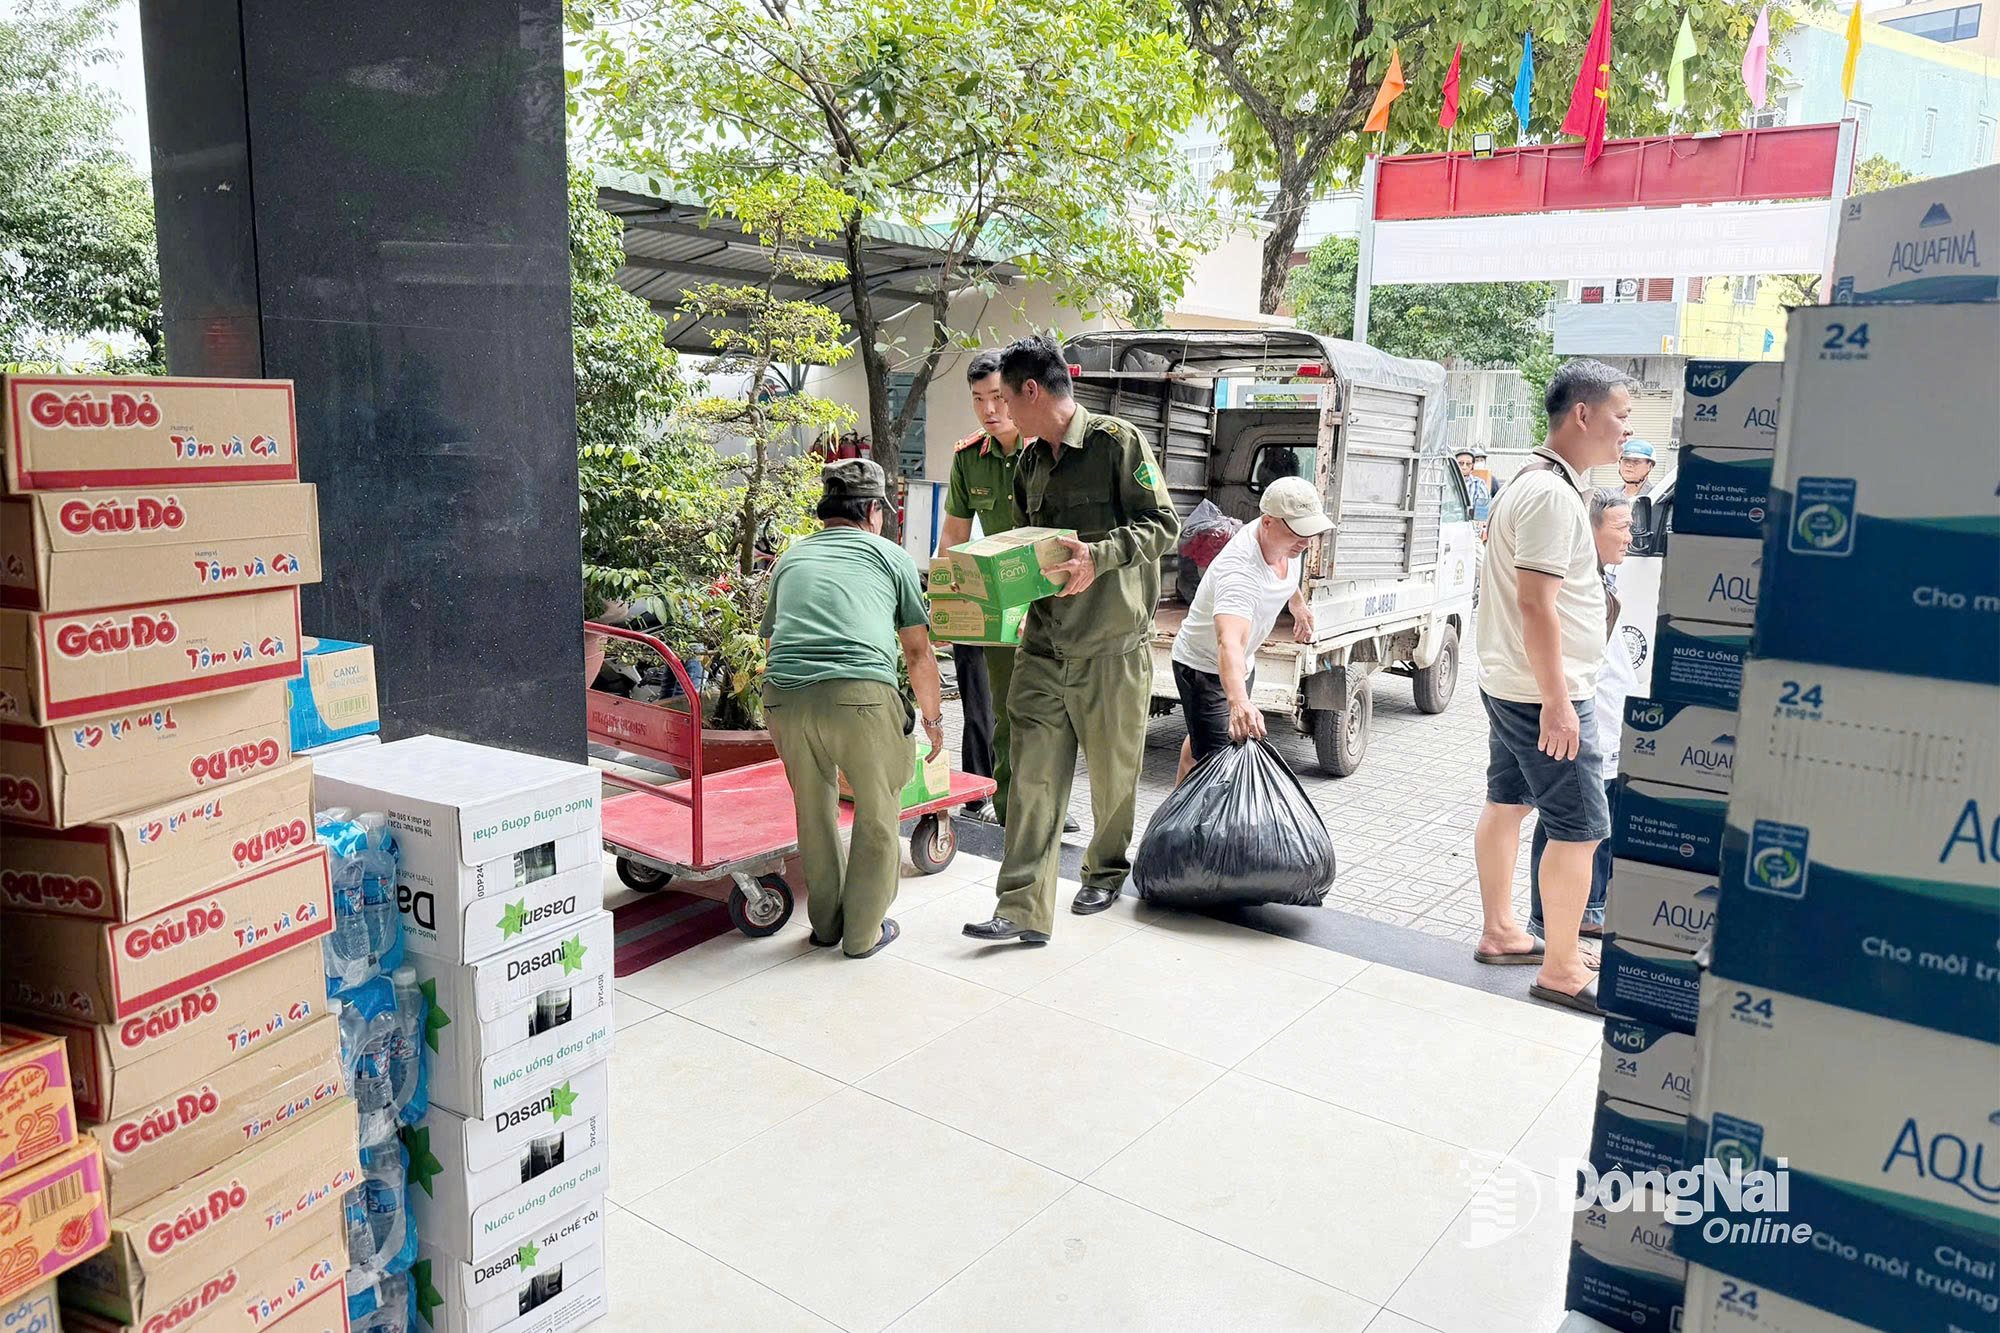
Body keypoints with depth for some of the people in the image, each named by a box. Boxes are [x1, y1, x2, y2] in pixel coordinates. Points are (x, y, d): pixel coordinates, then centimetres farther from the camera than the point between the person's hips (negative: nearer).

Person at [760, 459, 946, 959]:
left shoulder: (791, 558, 27)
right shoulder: (890, 555, 18)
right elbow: (918, 654, 20)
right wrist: (934, 719, 34)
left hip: (784, 694, 4)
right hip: (861, 693, -3)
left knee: (813, 814, 22)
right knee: (877, 815, 16)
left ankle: (826, 923, 35)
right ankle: (863, 932, 25)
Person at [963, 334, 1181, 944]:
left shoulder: (1118, 441, -7)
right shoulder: (1029, 463, 14)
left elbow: (1162, 524, -10)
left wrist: (1100, 555, -24)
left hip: (1112, 645, -5)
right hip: (1043, 643, 5)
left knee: (1113, 771, 11)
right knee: (1033, 773, -2)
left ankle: (1106, 869, 35)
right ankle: (1024, 908, 0)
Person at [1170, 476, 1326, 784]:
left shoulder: (1287, 543, -13)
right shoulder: (1239, 570, -41)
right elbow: (1229, 642, -56)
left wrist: (1299, 606, 31)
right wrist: (1238, 702, -71)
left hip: (1243, 663, 9)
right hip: (1204, 668, -9)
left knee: (1201, 738, 27)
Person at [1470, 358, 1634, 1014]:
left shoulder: (1537, 481, 13)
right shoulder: (1553, 493, -19)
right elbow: (1536, 603, -25)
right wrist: (1556, 702, -25)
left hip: (1509, 683, 11)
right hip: (1544, 691, -11)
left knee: (1506, 803, 17)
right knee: (1580, 829, -4)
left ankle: (1499, 931, 29)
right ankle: (1561, 971, 4)